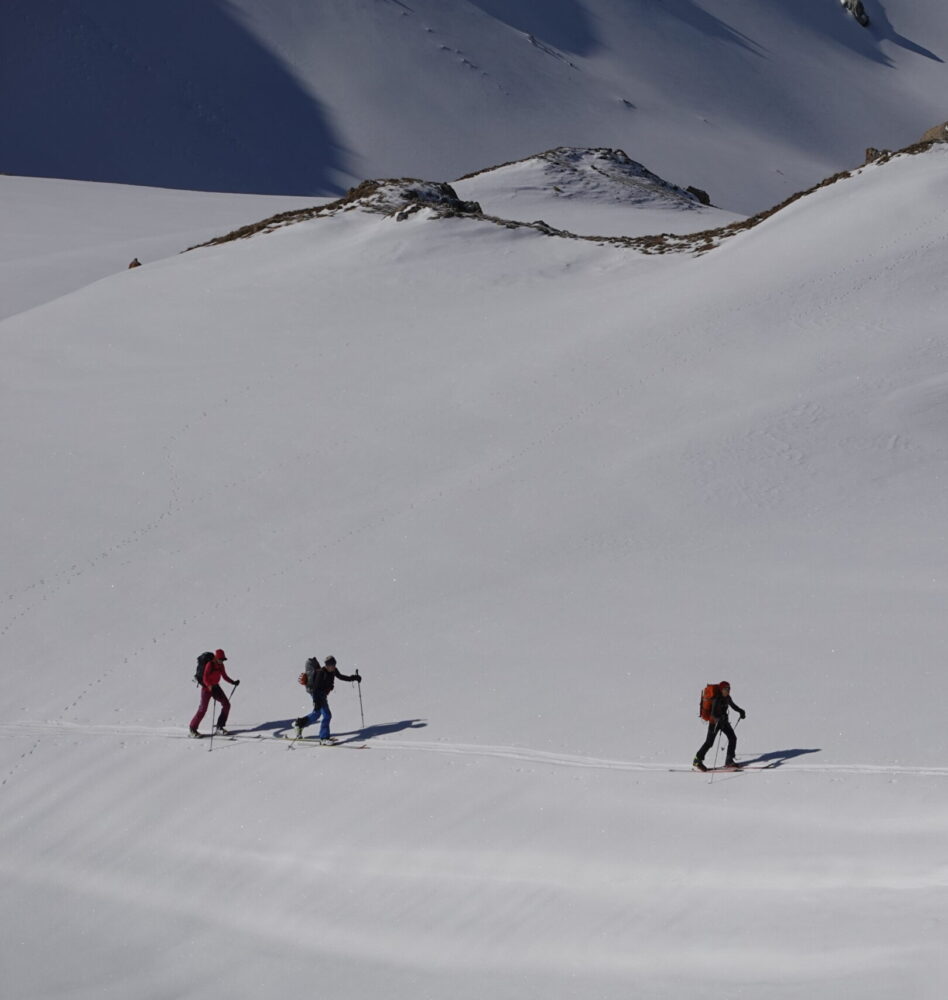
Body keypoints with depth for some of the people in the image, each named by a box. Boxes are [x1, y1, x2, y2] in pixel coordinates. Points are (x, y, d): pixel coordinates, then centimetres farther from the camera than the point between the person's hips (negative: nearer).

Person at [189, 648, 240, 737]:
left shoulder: (221, 666, 3)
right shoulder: (210, 665, -18)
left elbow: (225, 676, 12)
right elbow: (205, 679, -23)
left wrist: (233, 682, -2)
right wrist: (210, 687, -38)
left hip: (215, 687, 7)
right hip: (207, 687, -7)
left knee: (226, 705, -3)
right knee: (203, 708, -11)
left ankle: (219, 727, 6)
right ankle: (193, 729, 2)